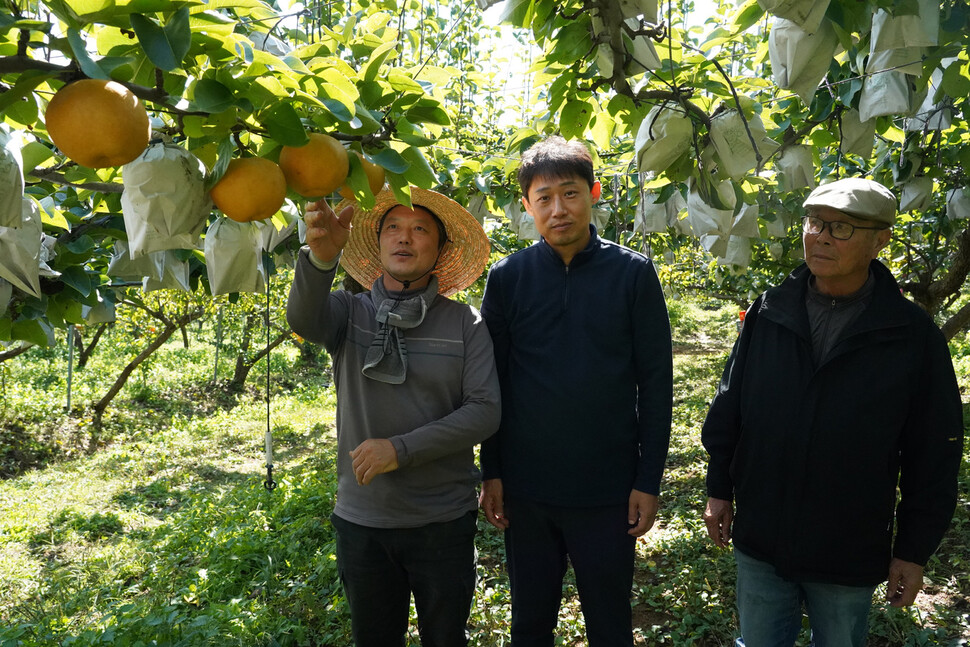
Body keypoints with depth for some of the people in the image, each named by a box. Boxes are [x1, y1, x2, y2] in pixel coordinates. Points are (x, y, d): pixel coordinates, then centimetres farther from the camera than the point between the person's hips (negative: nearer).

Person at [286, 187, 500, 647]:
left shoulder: (464, 324, -5)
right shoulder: (349, 312, -2)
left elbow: (485, 411, -12)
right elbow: (303, 319, -25)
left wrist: (401, 449, -20)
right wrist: (321, 257, -45)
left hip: (444, 521, -1)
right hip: (362, 520, 1)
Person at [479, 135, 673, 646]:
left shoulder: (633, 273, -5)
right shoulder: (507, 278, -1)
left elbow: (656, 382, -2)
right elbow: (493, 381, 3)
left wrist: (649, 479, -4)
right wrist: (491, 473, 3)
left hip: (608, 489, -1)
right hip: (525, 489, 2)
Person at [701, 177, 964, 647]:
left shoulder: (913, 335, -9)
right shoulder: (767, 313, -3)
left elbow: (935, 454, -4)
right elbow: (728, 409, 4)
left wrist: (914, 551, -2)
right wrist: (719, 490, 6)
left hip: (850, 558, -1)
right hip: (758, 542, 2)